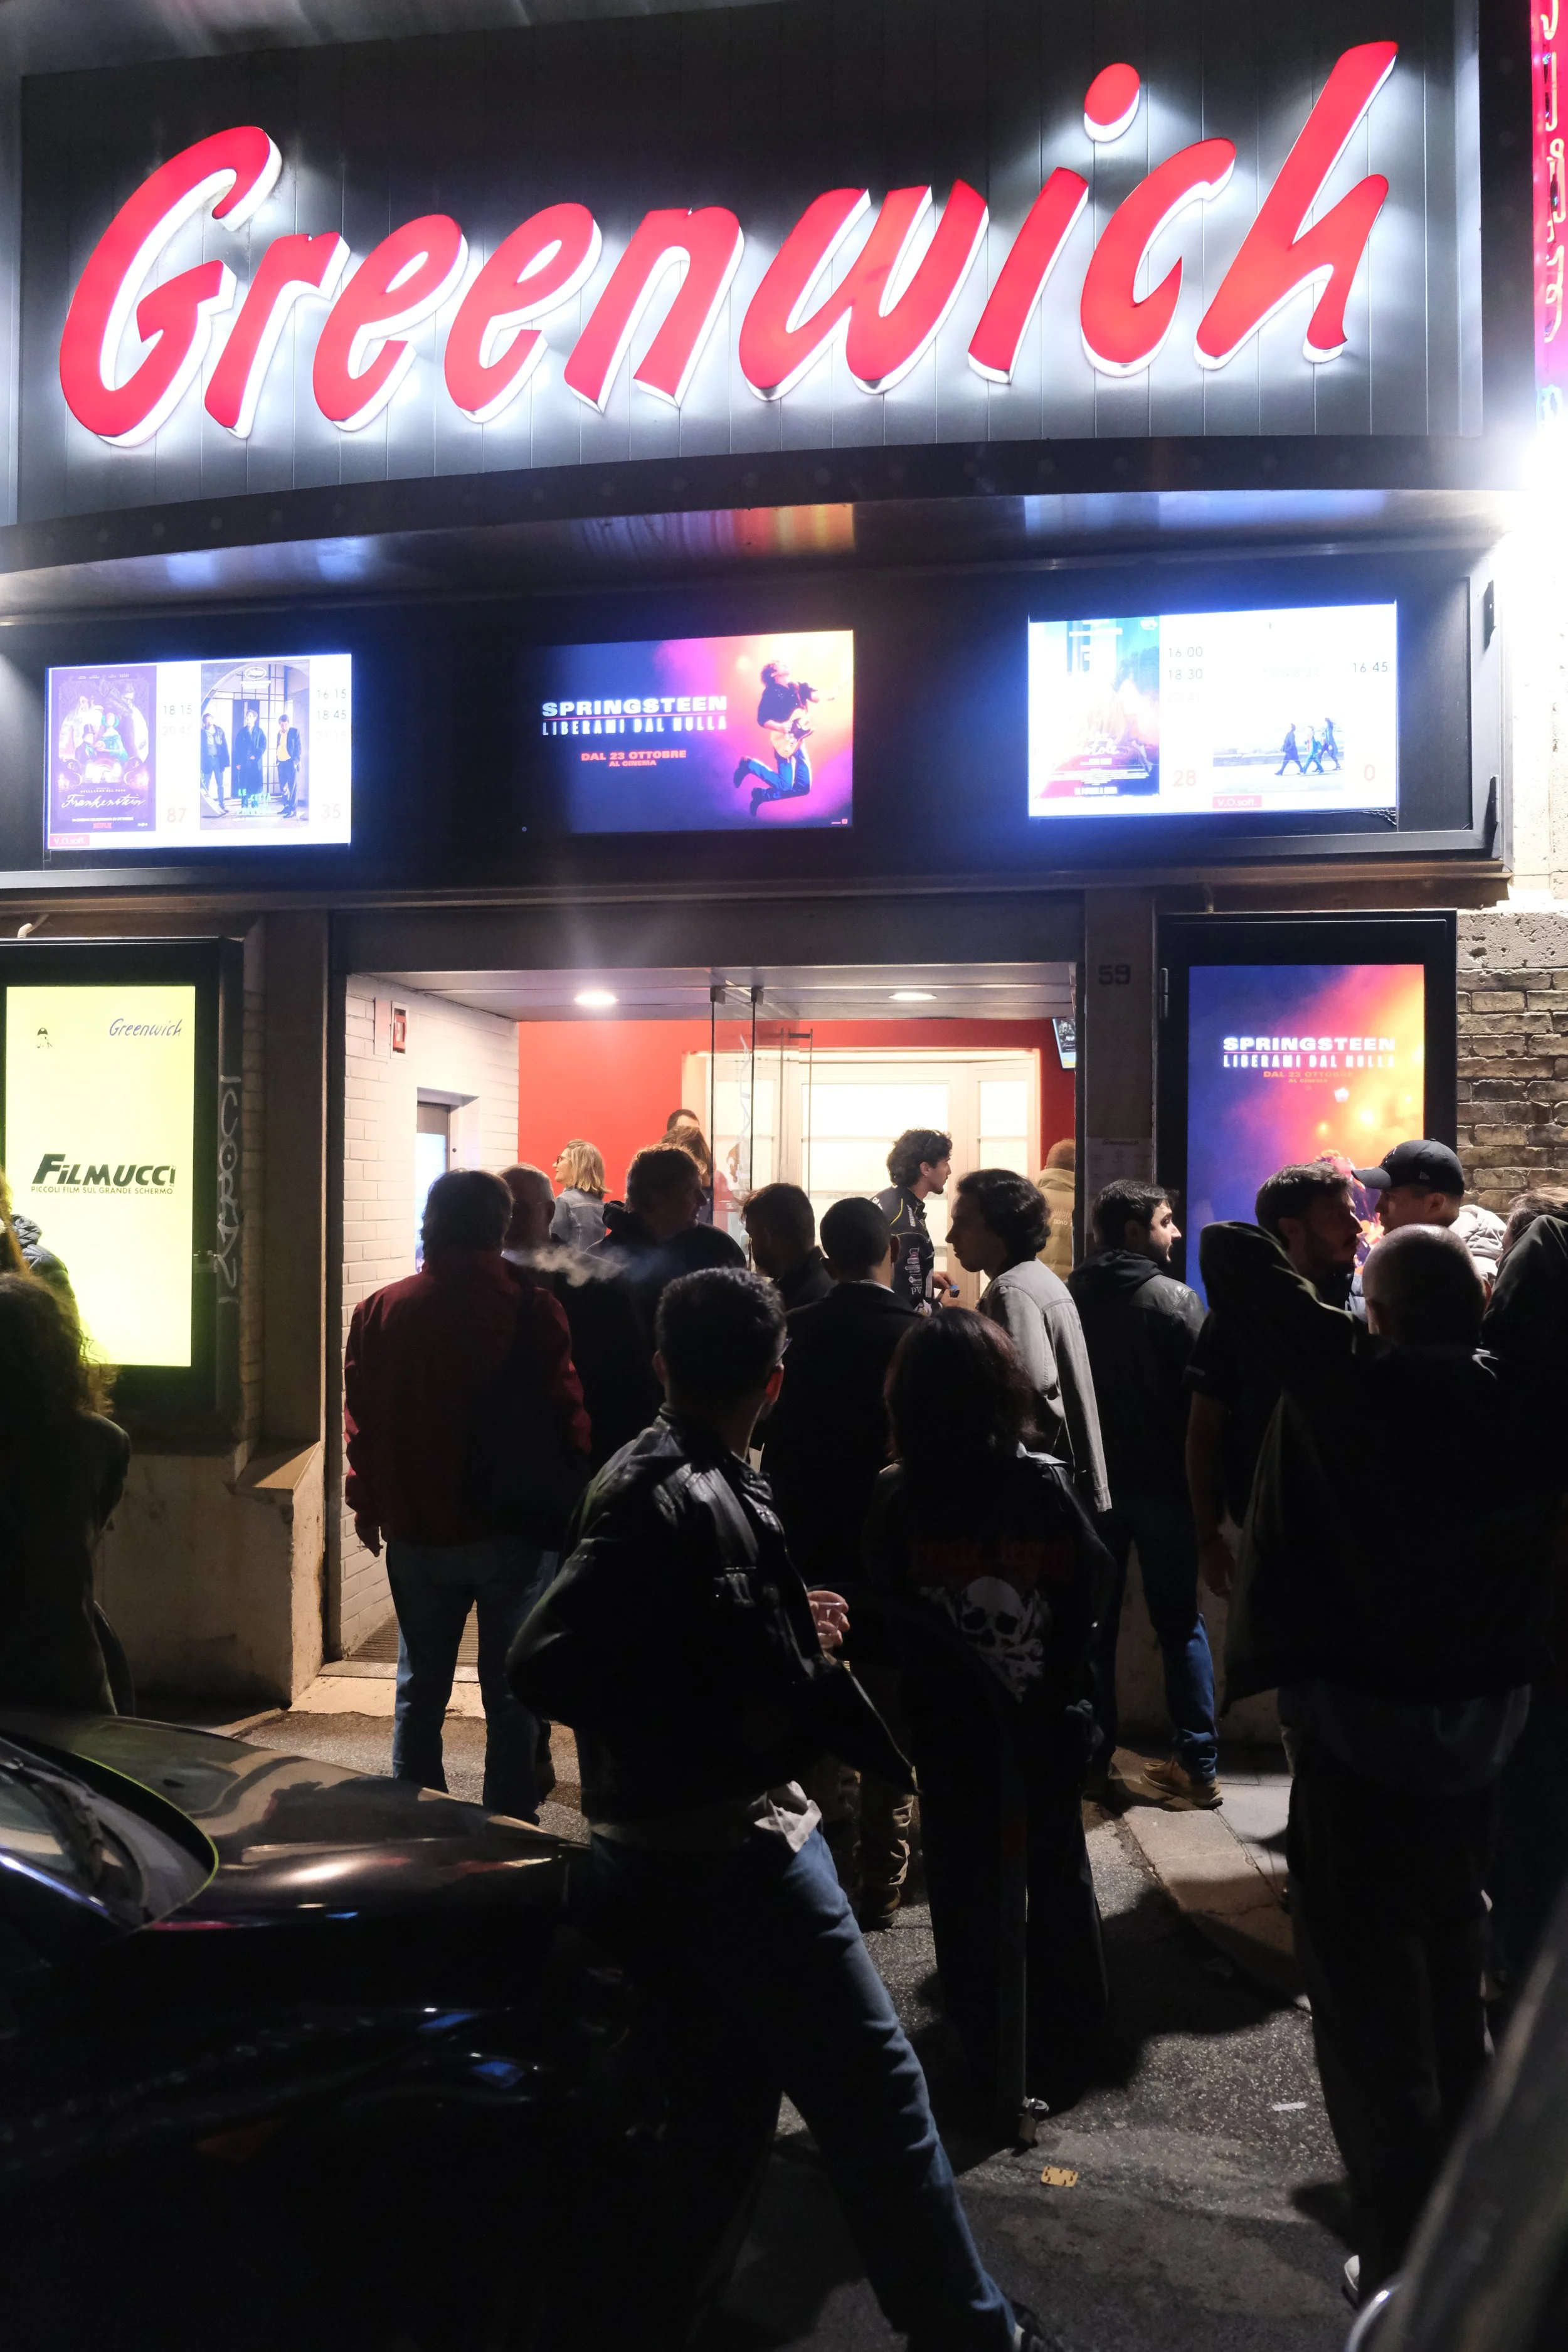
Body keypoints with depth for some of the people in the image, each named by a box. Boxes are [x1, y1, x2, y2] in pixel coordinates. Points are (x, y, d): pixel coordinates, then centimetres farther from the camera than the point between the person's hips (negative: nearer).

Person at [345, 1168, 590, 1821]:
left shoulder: (379, 1311, -3)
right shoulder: (531, 1308, -13)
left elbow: (361, 1423, 4)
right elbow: (567, 1418, -10)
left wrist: (369, 1506, 17)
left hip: (416, 1535, 3)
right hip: (515, 1531, -2)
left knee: (420, 1689, 16)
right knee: (512, 1693, 8)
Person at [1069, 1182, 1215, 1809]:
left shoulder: (1068, 1297, 1)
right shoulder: (1174, 1298, -11)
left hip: (1090, 1479, 3)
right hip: (1163, 1481, -3)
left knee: (1094, 1621, 12)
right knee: (1180, 1622, 7)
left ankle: (1092, 1756, 16)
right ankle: (1198, 1765, 7)